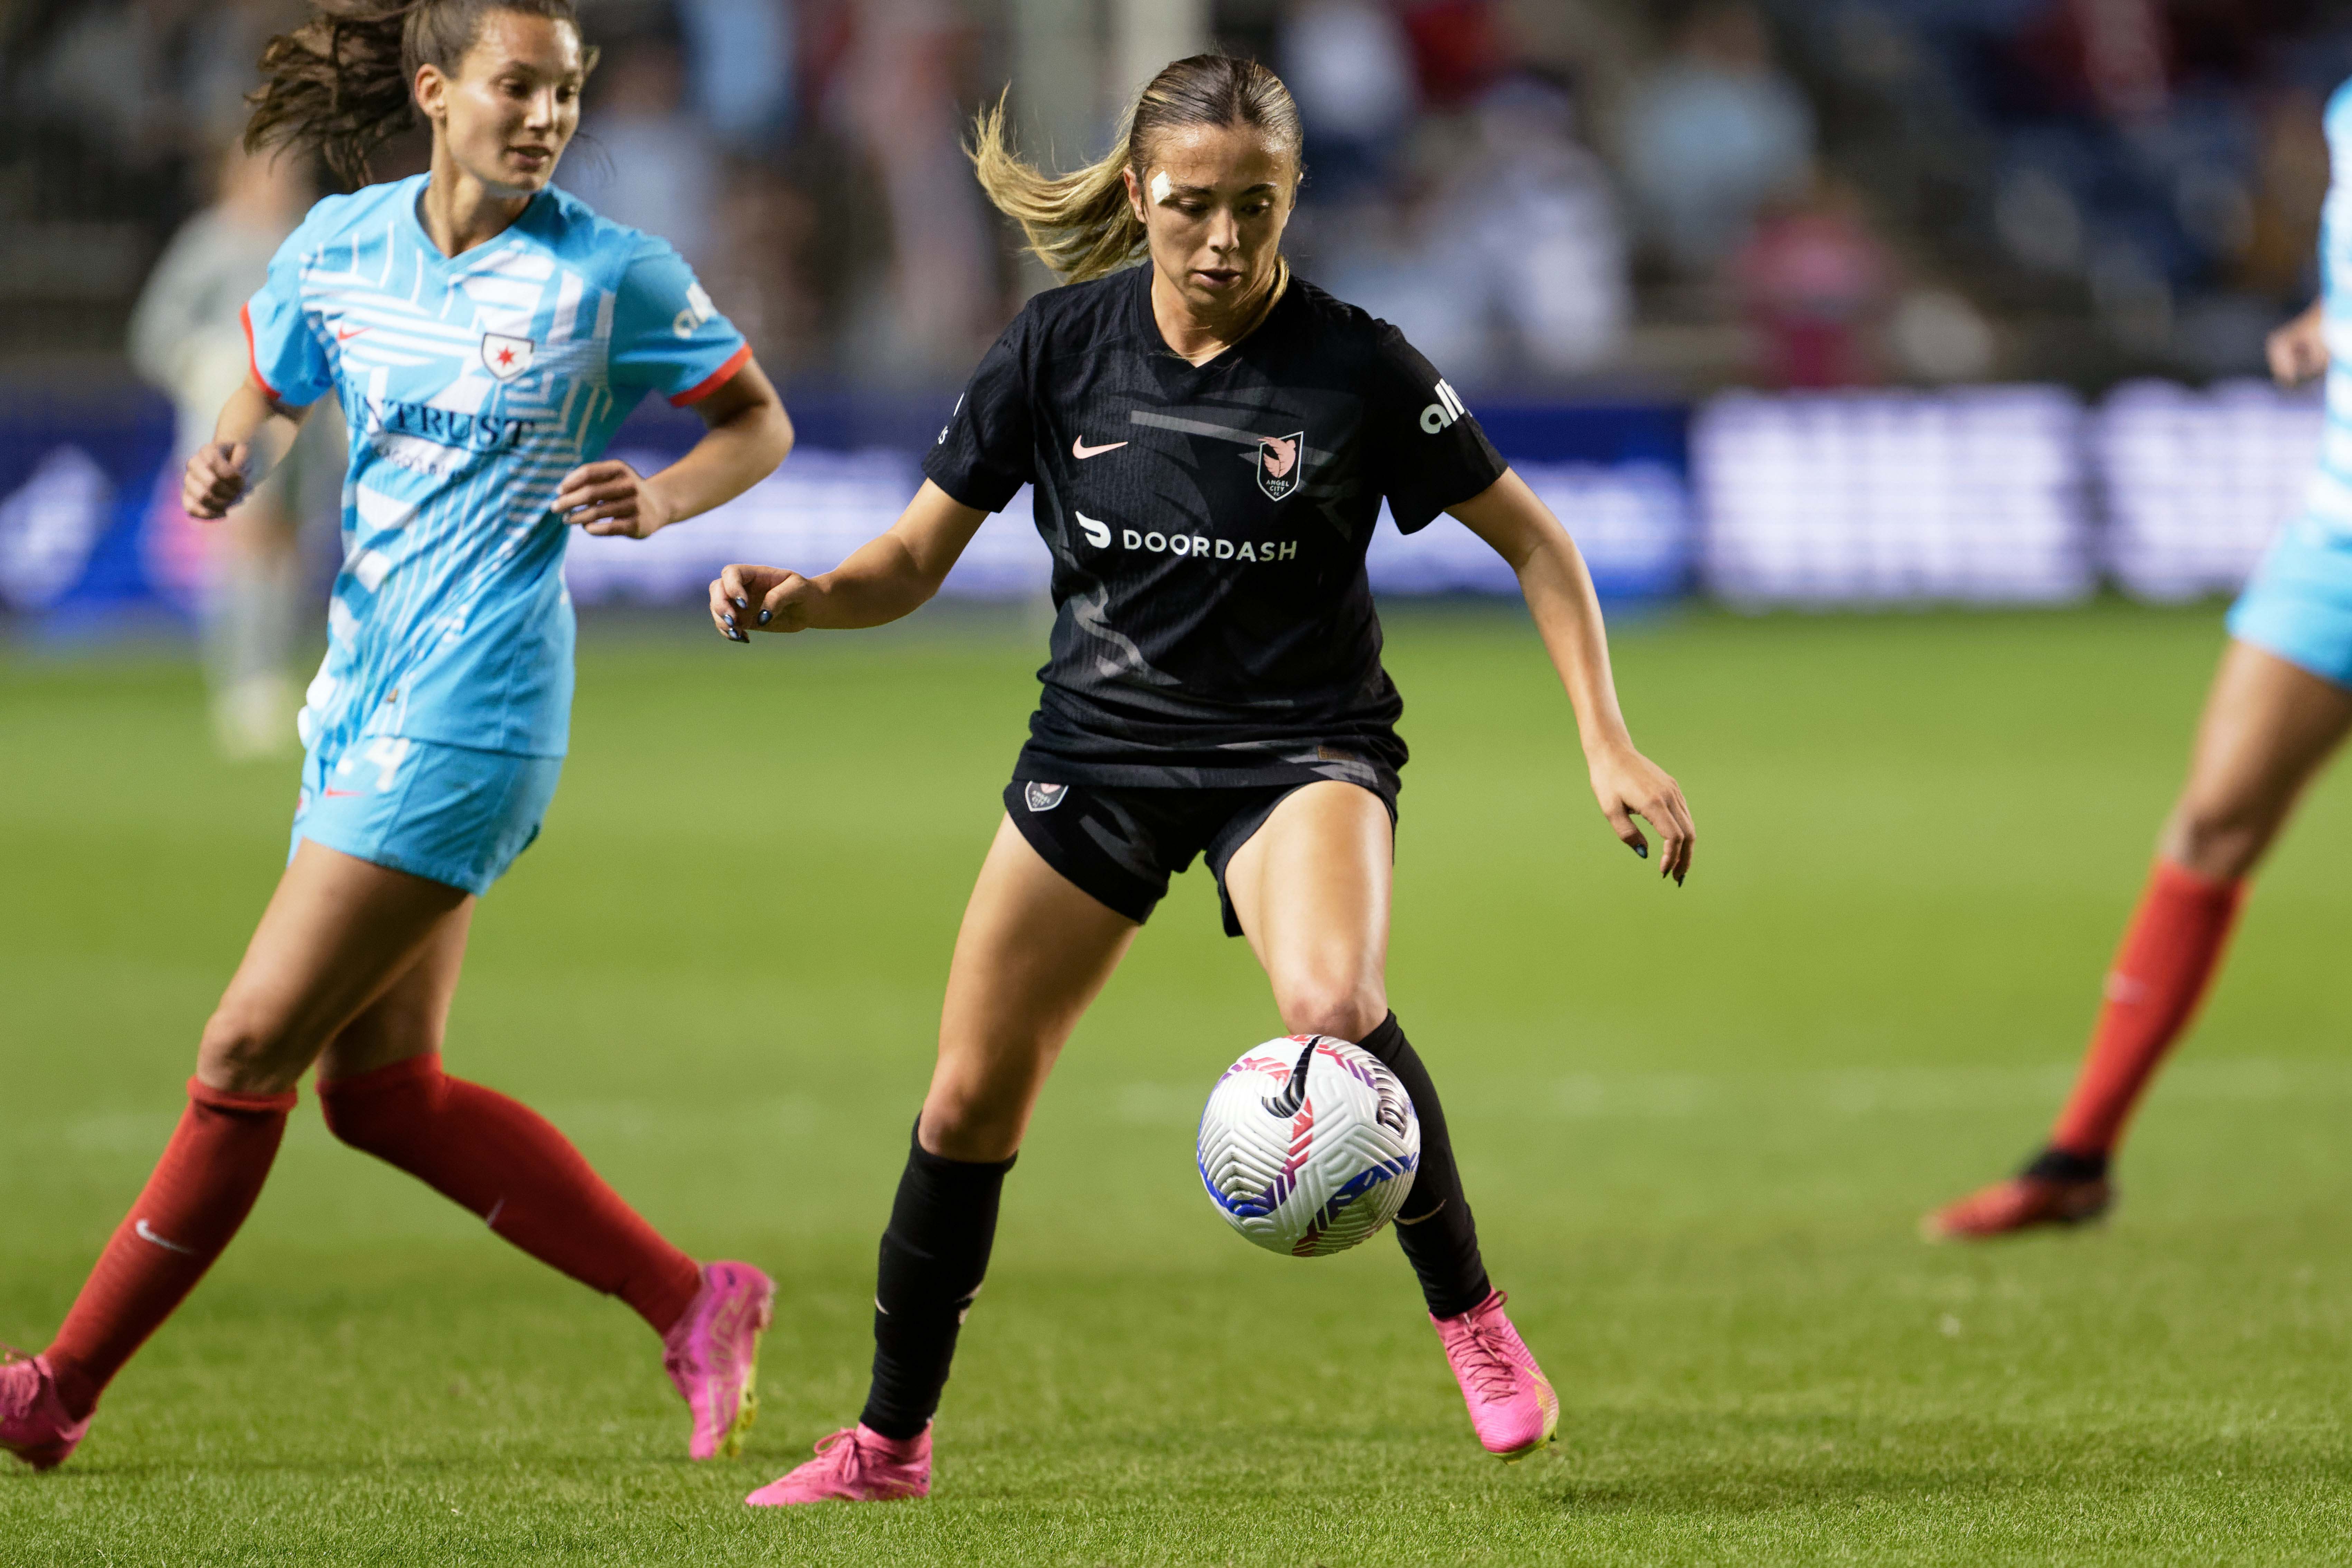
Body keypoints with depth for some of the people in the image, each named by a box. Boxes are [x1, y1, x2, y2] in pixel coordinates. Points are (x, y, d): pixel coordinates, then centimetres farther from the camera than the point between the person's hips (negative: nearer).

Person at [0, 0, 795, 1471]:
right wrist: (228, 459, -2)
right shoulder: (339, 247, 6)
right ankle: (692, 1302, 16)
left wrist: (661, 500, -17)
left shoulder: (612, 274, -7)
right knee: (378, 1086, 7)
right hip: (365, 687, 7)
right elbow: (268, 396, 21)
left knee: (251, 1050, -6)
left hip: (469, 714, -7)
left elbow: (762, 424, 3)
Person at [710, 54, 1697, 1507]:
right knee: (970, 1105, 3)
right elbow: (913, 563, -1)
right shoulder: (1063, 346, -8)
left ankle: (1471, 1317, -13)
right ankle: (890, 1442, 21)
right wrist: (796, 599, -22)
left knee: (1334, 1006, -34)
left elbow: (1530, 538, -3)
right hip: (1100, 747, 3)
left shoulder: (1355, 367, -14)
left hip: (1300, 746, -3)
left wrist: (1609, 743, -11)